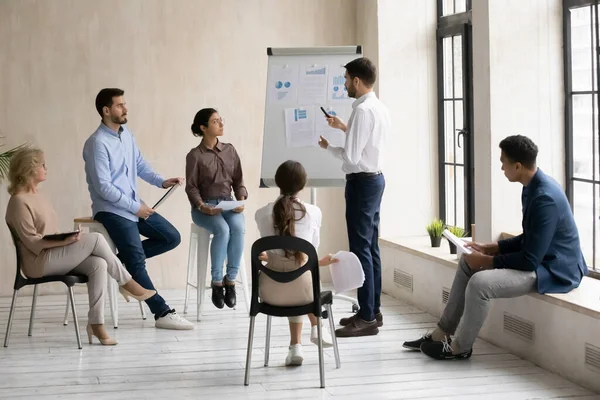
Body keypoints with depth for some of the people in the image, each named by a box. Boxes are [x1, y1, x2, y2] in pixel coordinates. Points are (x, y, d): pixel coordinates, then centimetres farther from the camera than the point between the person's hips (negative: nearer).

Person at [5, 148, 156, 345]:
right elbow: (33, 243, -18)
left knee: (98, 265, -17)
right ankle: (126, 283, -4)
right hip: (39, 262, -9)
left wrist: (66, 239, 0)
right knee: (95, 239, -20)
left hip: (54, 255, 9)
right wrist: (64, 242, -23)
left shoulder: (36, 195, 15)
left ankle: (96, 323, -18)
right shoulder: (19, 202, -14)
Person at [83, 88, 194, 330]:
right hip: (112, 210, -9)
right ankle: (162, 313, -12)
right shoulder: (97, 143, -18)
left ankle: (122, 259, 7)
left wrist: (162, 182, -3)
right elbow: (103, 188, -21)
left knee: (172, 237, 3)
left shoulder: (126, 134, 8)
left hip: (134, 205, 9)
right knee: (137, 261, -15)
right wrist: (135, 207, -16)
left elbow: (140, 165, 15)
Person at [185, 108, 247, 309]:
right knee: (222, 230, -34)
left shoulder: (230, 150, 9)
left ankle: (231, 279, -20)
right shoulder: (195, 155, -3)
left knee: (238, 227, -31)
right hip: (204, 206, -3)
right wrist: (202, 206, -20)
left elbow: (238, 180, 11)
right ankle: (216, 282, -20)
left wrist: (241, 199, -7)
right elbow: (191, 187, -4)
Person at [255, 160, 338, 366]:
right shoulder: (313, 212, -3)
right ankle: (316, 329, 44)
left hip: (272, 292, 1)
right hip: (302, 289, 0)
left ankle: (295, 346, 29)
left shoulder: (262, 214, 0)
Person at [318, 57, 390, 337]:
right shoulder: (380, 108, 11)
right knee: (371, 247, 14)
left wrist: (328, 146, -5)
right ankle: (372, 310, 21)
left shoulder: (363, 111, -20)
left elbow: (351, 156, -21)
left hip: (362, 182, -10)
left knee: (361, 249, -6)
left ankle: (367, 318, -3)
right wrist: (344, 128, 20)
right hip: (374, 179, 10)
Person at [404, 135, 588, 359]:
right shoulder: (533, 187, 4)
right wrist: (489, 249, 7)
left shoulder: (545, 198, -27)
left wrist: (486, 261, -15)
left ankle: (459, 347, -4)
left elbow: (529, 260, -26)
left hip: (555, 271, -11)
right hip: (538, 257, 11)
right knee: (467, 262, 11)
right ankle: (441, 334, 14)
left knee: (480, 282, -26)